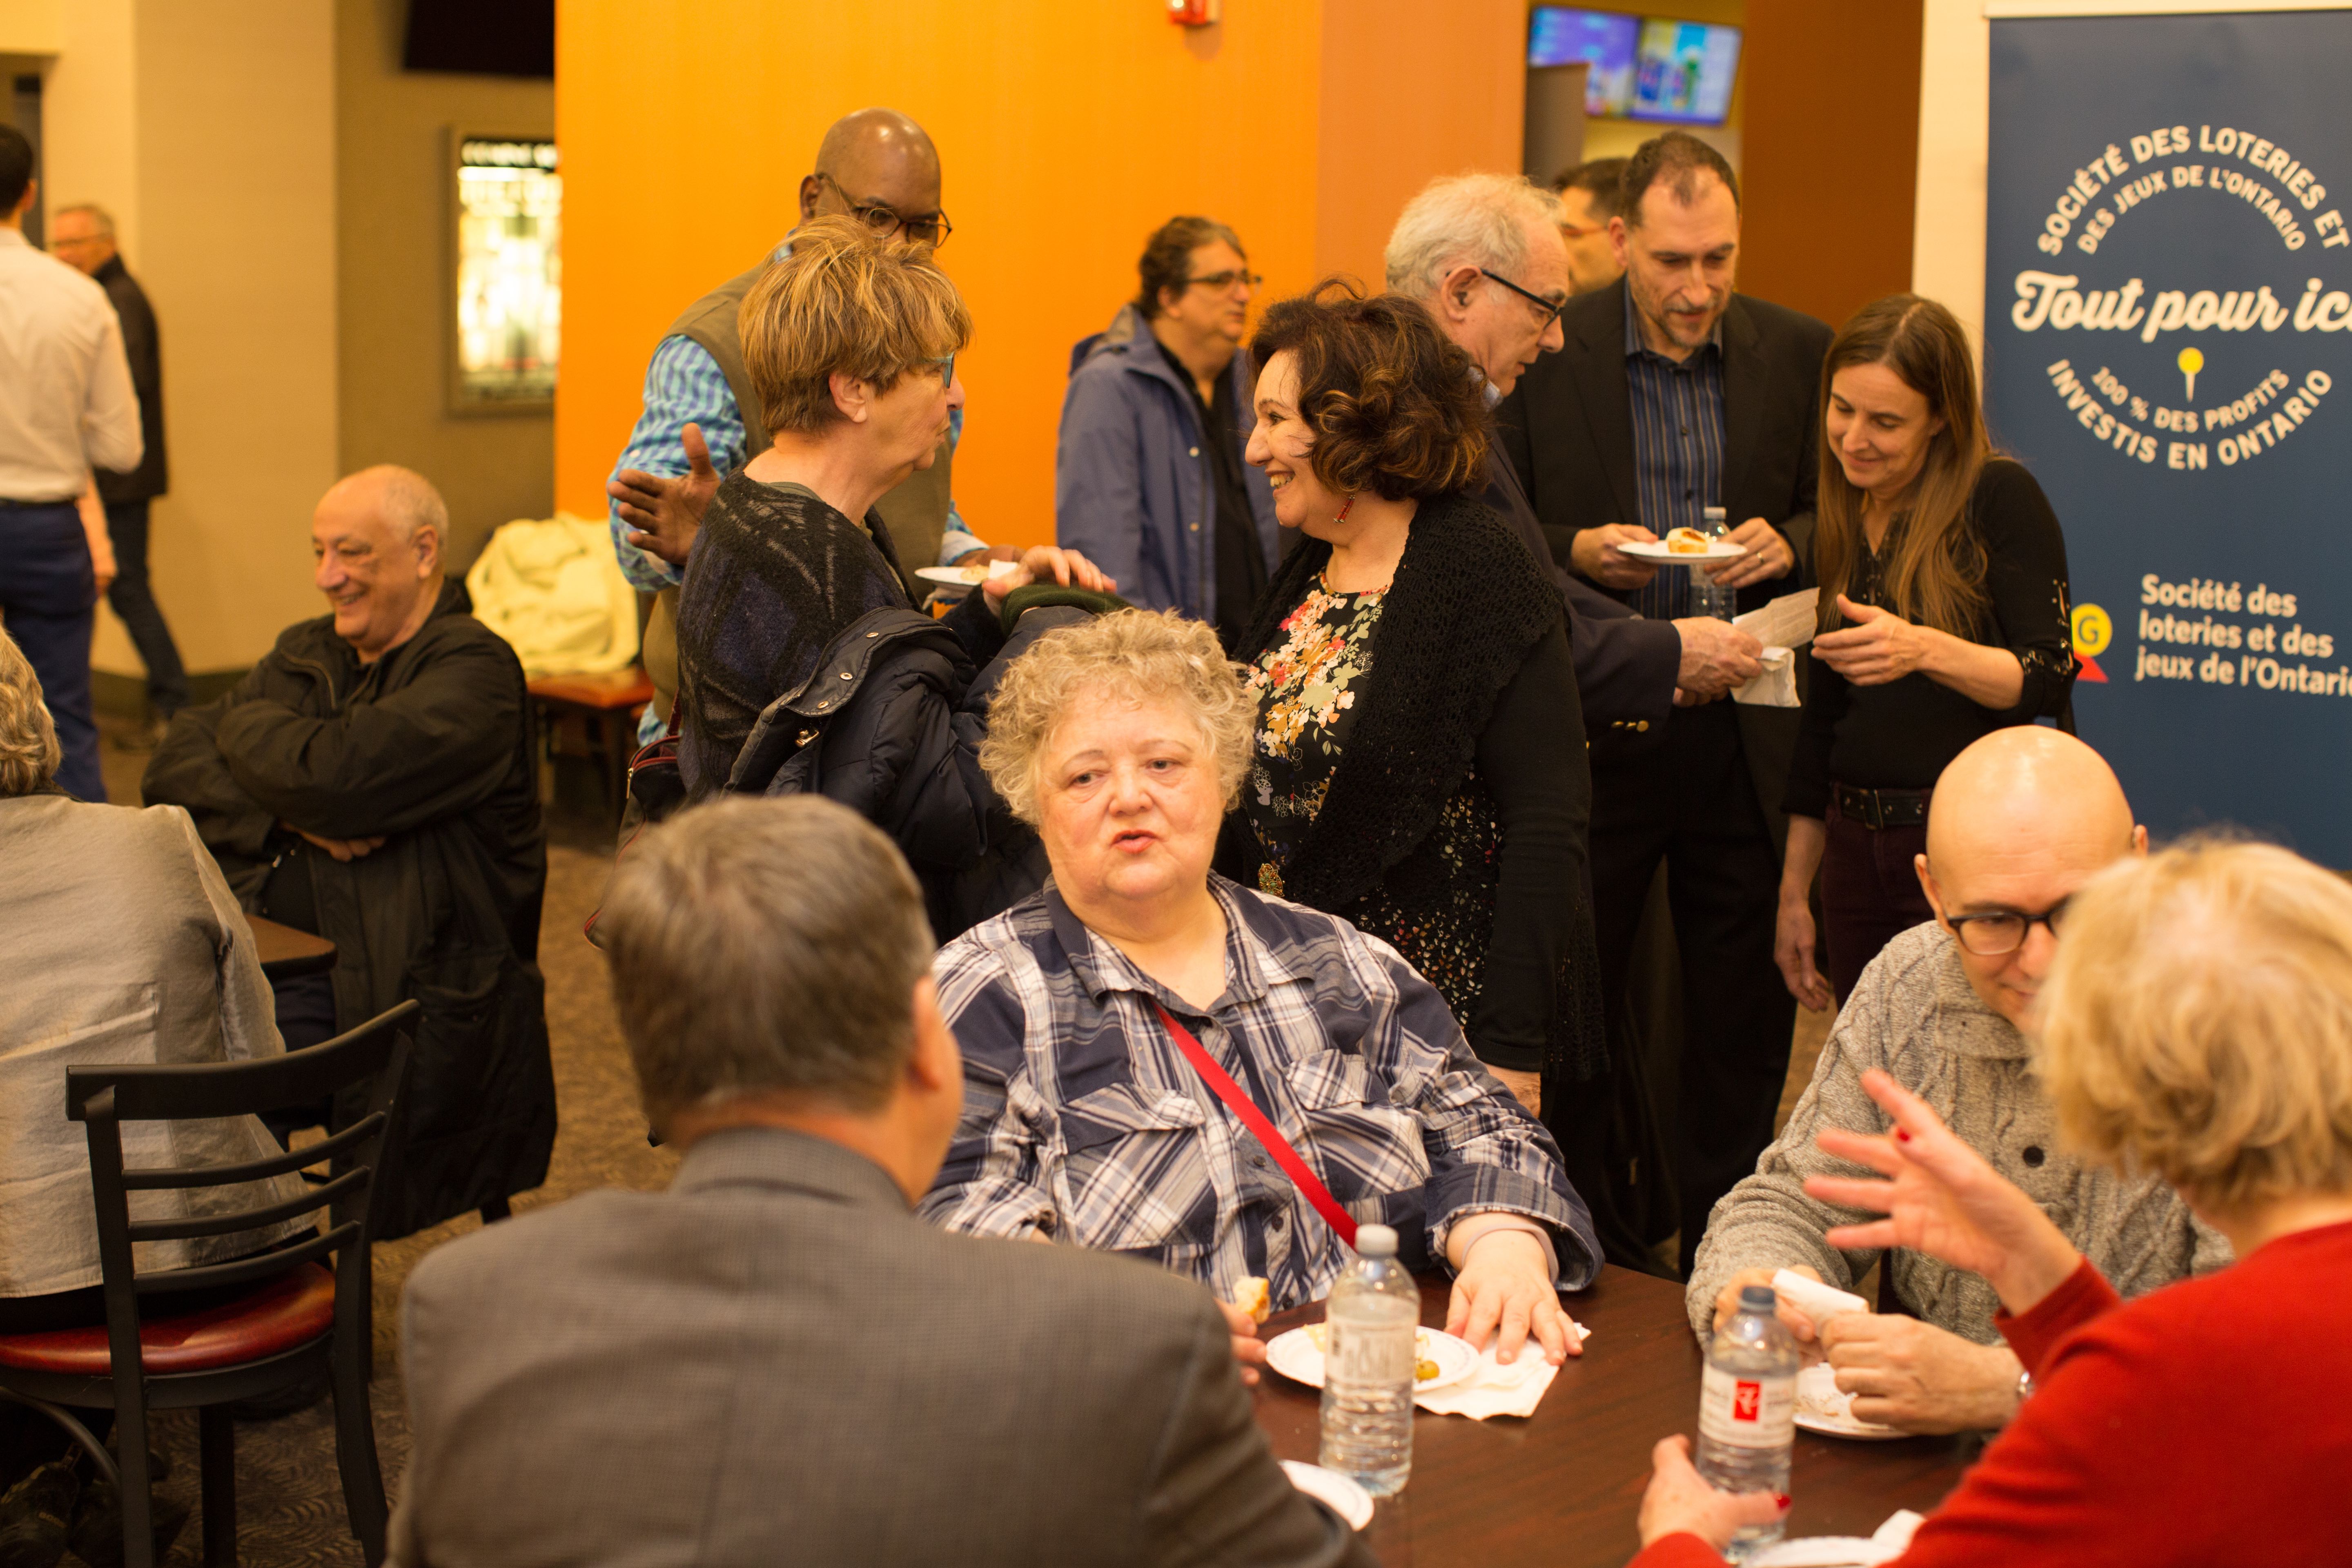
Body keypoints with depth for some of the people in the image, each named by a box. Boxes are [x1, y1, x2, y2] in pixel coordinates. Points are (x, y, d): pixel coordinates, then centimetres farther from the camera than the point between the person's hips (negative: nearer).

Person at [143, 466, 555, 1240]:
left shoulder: (472, 670, -6)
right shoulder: (305, 656, 18)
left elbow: (334, 775, -20)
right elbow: (172, 768, 9)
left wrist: (247, 727, 2)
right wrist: (294, 818, -9)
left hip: (410, 990, -7)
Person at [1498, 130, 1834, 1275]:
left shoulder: (1799, 355, 2)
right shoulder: (1545, 355, -3)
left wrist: (1790, 544, -11)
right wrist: (1579, 550, -17)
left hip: (1746, 737, 2)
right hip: (1592, 728, -1)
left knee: (1744, 1007, 8)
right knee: (1579, 987, 9)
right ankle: (1591, 1235, 24)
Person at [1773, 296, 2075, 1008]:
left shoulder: (2000, 498, -7)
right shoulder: (1843, 522, 12)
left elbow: (2049, 679, -11)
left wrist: (1926, 651, -29)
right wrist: (1793, 894, 17)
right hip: (1857, 845, 6)